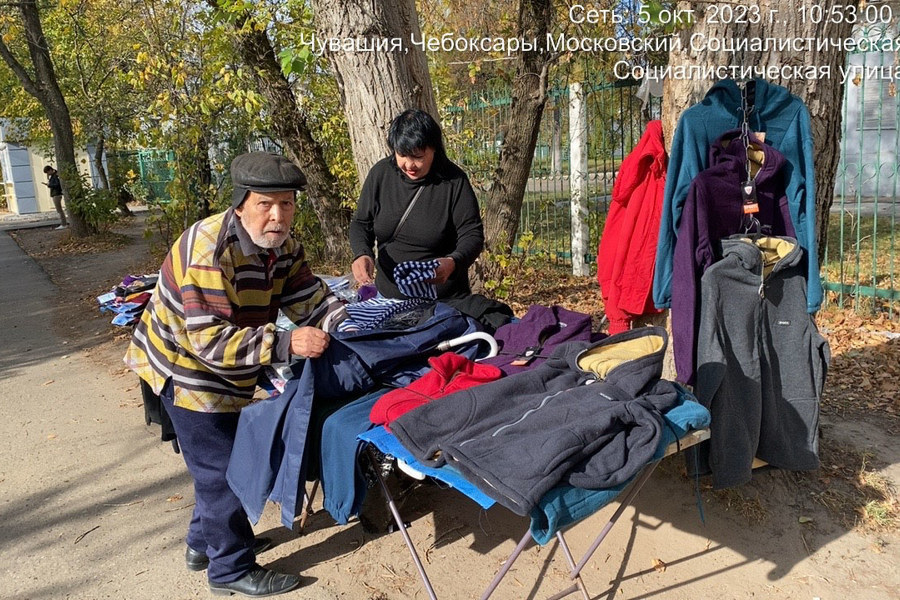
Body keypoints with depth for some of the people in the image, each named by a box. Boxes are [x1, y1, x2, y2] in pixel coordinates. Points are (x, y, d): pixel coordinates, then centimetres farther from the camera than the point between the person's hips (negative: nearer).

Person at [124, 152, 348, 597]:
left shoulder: (282, 246, -7)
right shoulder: (209, 250, -33)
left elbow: (310, 298, -8)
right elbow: (209, 339, -36)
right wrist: (285, 344, -44)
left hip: (227, 371, 9)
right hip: (187, 367, -8)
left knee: (229, 456, 22)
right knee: (221, 468, 1)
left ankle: (205, 541, 43)